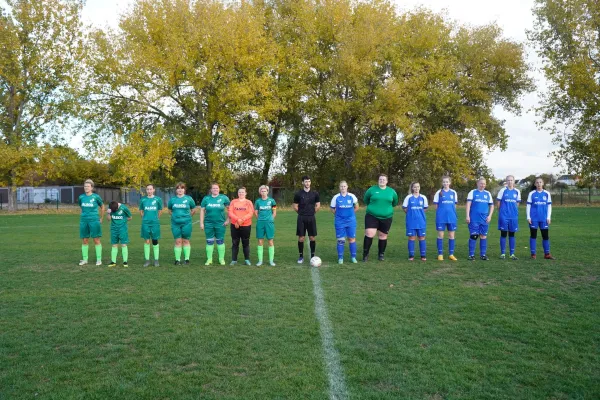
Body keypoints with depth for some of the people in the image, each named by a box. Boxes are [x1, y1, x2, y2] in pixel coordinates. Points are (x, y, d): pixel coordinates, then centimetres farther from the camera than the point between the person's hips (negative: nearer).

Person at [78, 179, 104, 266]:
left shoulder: (96, 197, -4)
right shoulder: (81, 197, 6)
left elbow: (102, 207, 8)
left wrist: (101, 218, 10)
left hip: (94, 221, -4)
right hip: (84, 221, 4)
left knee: (96, 240, -1)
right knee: (84, 240, 7)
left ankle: (99, 259, 4)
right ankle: (84, 259, 15)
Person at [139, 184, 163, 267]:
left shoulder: (158, 199, 1)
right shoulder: (143, 199, 5)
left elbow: (160, 210, 11)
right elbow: (141, 210, 16)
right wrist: (145, 218, 12)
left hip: (155, 223, -1)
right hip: (145, 223, 1)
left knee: (155, 241, 3)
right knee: (146, 241, 3)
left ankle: (156, 260, 11)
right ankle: (147, 260, 11)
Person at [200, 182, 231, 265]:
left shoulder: (224, 198, 0)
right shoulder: (206, 198, 4)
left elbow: (229, 209, 5)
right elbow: (202, 210, 6)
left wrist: (227, 219, -1)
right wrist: (201, 223, 1)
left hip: (220, 223, -1)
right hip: (209, 224, 1)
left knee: (220, 241, 5)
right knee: (209, 241, 6)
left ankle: (221, 259, 15)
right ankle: (209, 259, 15)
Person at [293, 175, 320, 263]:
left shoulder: (315, 193, 3)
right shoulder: (298, 194, -1)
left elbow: (318, 206, 11)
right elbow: (295, 207, 6)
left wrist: (311, 212, 10)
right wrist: (302, 213, 7)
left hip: (311, 218, 1)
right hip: (301, 219, -1)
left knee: (312, 238, 2)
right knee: (301, 238, 0)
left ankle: (312, 256, 13)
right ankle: (301, 256, 10)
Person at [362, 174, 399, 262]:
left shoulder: (391, 191, 4)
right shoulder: (372, 189, -1)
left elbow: (395, 202, 22)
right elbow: (366, 200, 15)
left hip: (386, 217, 2)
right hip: (372, 216, -2)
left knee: (383, 236, 8)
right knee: (369, 234, -12)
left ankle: (381, 254, 23)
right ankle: (365, 254, -1)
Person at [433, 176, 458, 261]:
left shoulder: (453, 192, 8)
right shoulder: (439, 193, 1)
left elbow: (454, 205, 13)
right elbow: (436, 206, 4)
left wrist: (453, 213, 5)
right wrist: (442, 211, -2)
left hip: (452, 217, 2)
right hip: (441, 217, -2)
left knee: (451, 236, 5)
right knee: (440, 235, 0)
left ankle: (451, 254, 13)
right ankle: (440, 254, 8)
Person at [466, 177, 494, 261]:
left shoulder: (488, 194, 13)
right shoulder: (472, 192, 3)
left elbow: (491, 205, 15)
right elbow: (468, 204, -3)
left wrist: (490, 215, 2)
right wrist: (467, 216, -11)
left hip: (484, 219, 3)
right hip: (474, 219, -3)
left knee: (483, 236, 6)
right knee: (473, 236, -4)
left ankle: (483, 254, 14)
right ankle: (471, 255, 3)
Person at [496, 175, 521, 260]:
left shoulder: (517, 191, 7)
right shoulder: (503, 190, -1)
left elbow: (517, 203, 15)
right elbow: (498, 202, 4)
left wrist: (513, 211, 10)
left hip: (513, 216, 3)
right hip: (504, 216, -3)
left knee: (512, 234, 7)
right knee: (503, 234, 0)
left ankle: (512, 254, 13)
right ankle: (503, 253, 7)